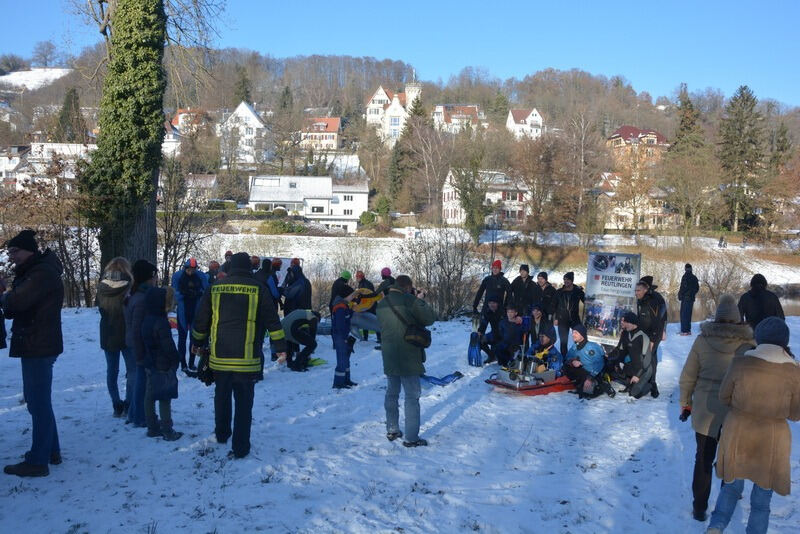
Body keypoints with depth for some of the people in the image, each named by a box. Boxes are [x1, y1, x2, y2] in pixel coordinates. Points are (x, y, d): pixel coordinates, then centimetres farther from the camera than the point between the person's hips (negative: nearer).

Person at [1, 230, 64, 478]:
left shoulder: (42, 273, -17)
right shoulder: (32, 272, 17)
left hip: (38, 347, -11)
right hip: (34, 346, 11)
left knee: (38, 403, -5)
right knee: (37, 401, 19)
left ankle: (38, 461, 0)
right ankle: (51, 451, 29)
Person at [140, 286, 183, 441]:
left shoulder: (147, 320, 5)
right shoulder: (161, 323, -22)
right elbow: (168, 346, -21)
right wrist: (176, 359, -5)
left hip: (150, 365, 9)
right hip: (163, 366, -9)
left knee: (149, 397, 12)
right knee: (165, 399, 0)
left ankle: (153, 428, 22)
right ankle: (167, 431, 7)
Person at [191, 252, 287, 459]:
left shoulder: (214, 289, 2)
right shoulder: (258, 289, -5)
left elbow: (201, 320, 10)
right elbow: (272, 321, -3)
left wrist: (197, 343, 26)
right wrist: (280, 347, 5)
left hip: (219, 358, 3)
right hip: (247, 359, -3)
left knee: (221, 397, 22)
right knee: (244, 403, 4)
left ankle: (221, 434, 38)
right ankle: (240, 447, 5)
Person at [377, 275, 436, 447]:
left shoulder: (382, 304, 4)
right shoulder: (409, 300, -17)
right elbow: (430, 318, -12)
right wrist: (420, 300, 2)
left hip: (389, 357, 7)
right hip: (408, 358, -6)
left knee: (392, 393, 19)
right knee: (412, 397, 1)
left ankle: (392, 430, 27)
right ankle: (411, 438, 3)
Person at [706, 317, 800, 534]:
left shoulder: (740, 363, -14)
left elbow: (724, 397, -1)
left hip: (737, 435, 1)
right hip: (772, 440, -1)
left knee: (732, 486, 21)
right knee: (761, 500, 16)